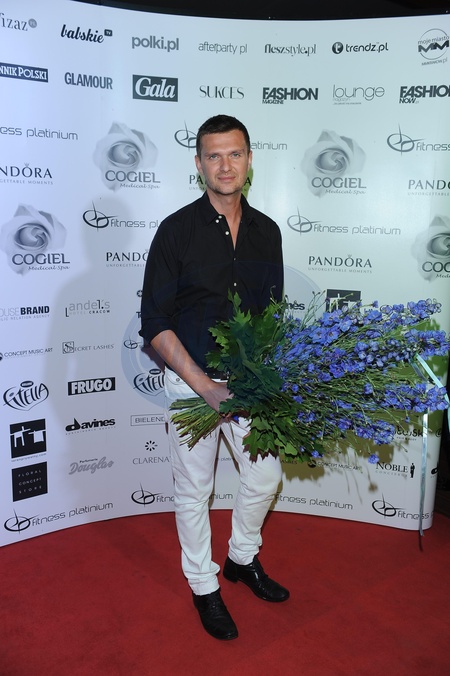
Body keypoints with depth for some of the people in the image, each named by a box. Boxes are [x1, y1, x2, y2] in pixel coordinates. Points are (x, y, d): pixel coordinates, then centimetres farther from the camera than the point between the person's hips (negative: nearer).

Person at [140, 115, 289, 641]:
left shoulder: (266, 232, 2)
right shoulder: (176, 231, -12)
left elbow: (273, 310, 11)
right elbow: (154, 324, -13)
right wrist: (205, 385, -21)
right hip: (191, 381, -4)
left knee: (265, 475, 16)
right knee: (194, 489, 10)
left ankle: (243, 558, 43)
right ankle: (204, 585, 34)